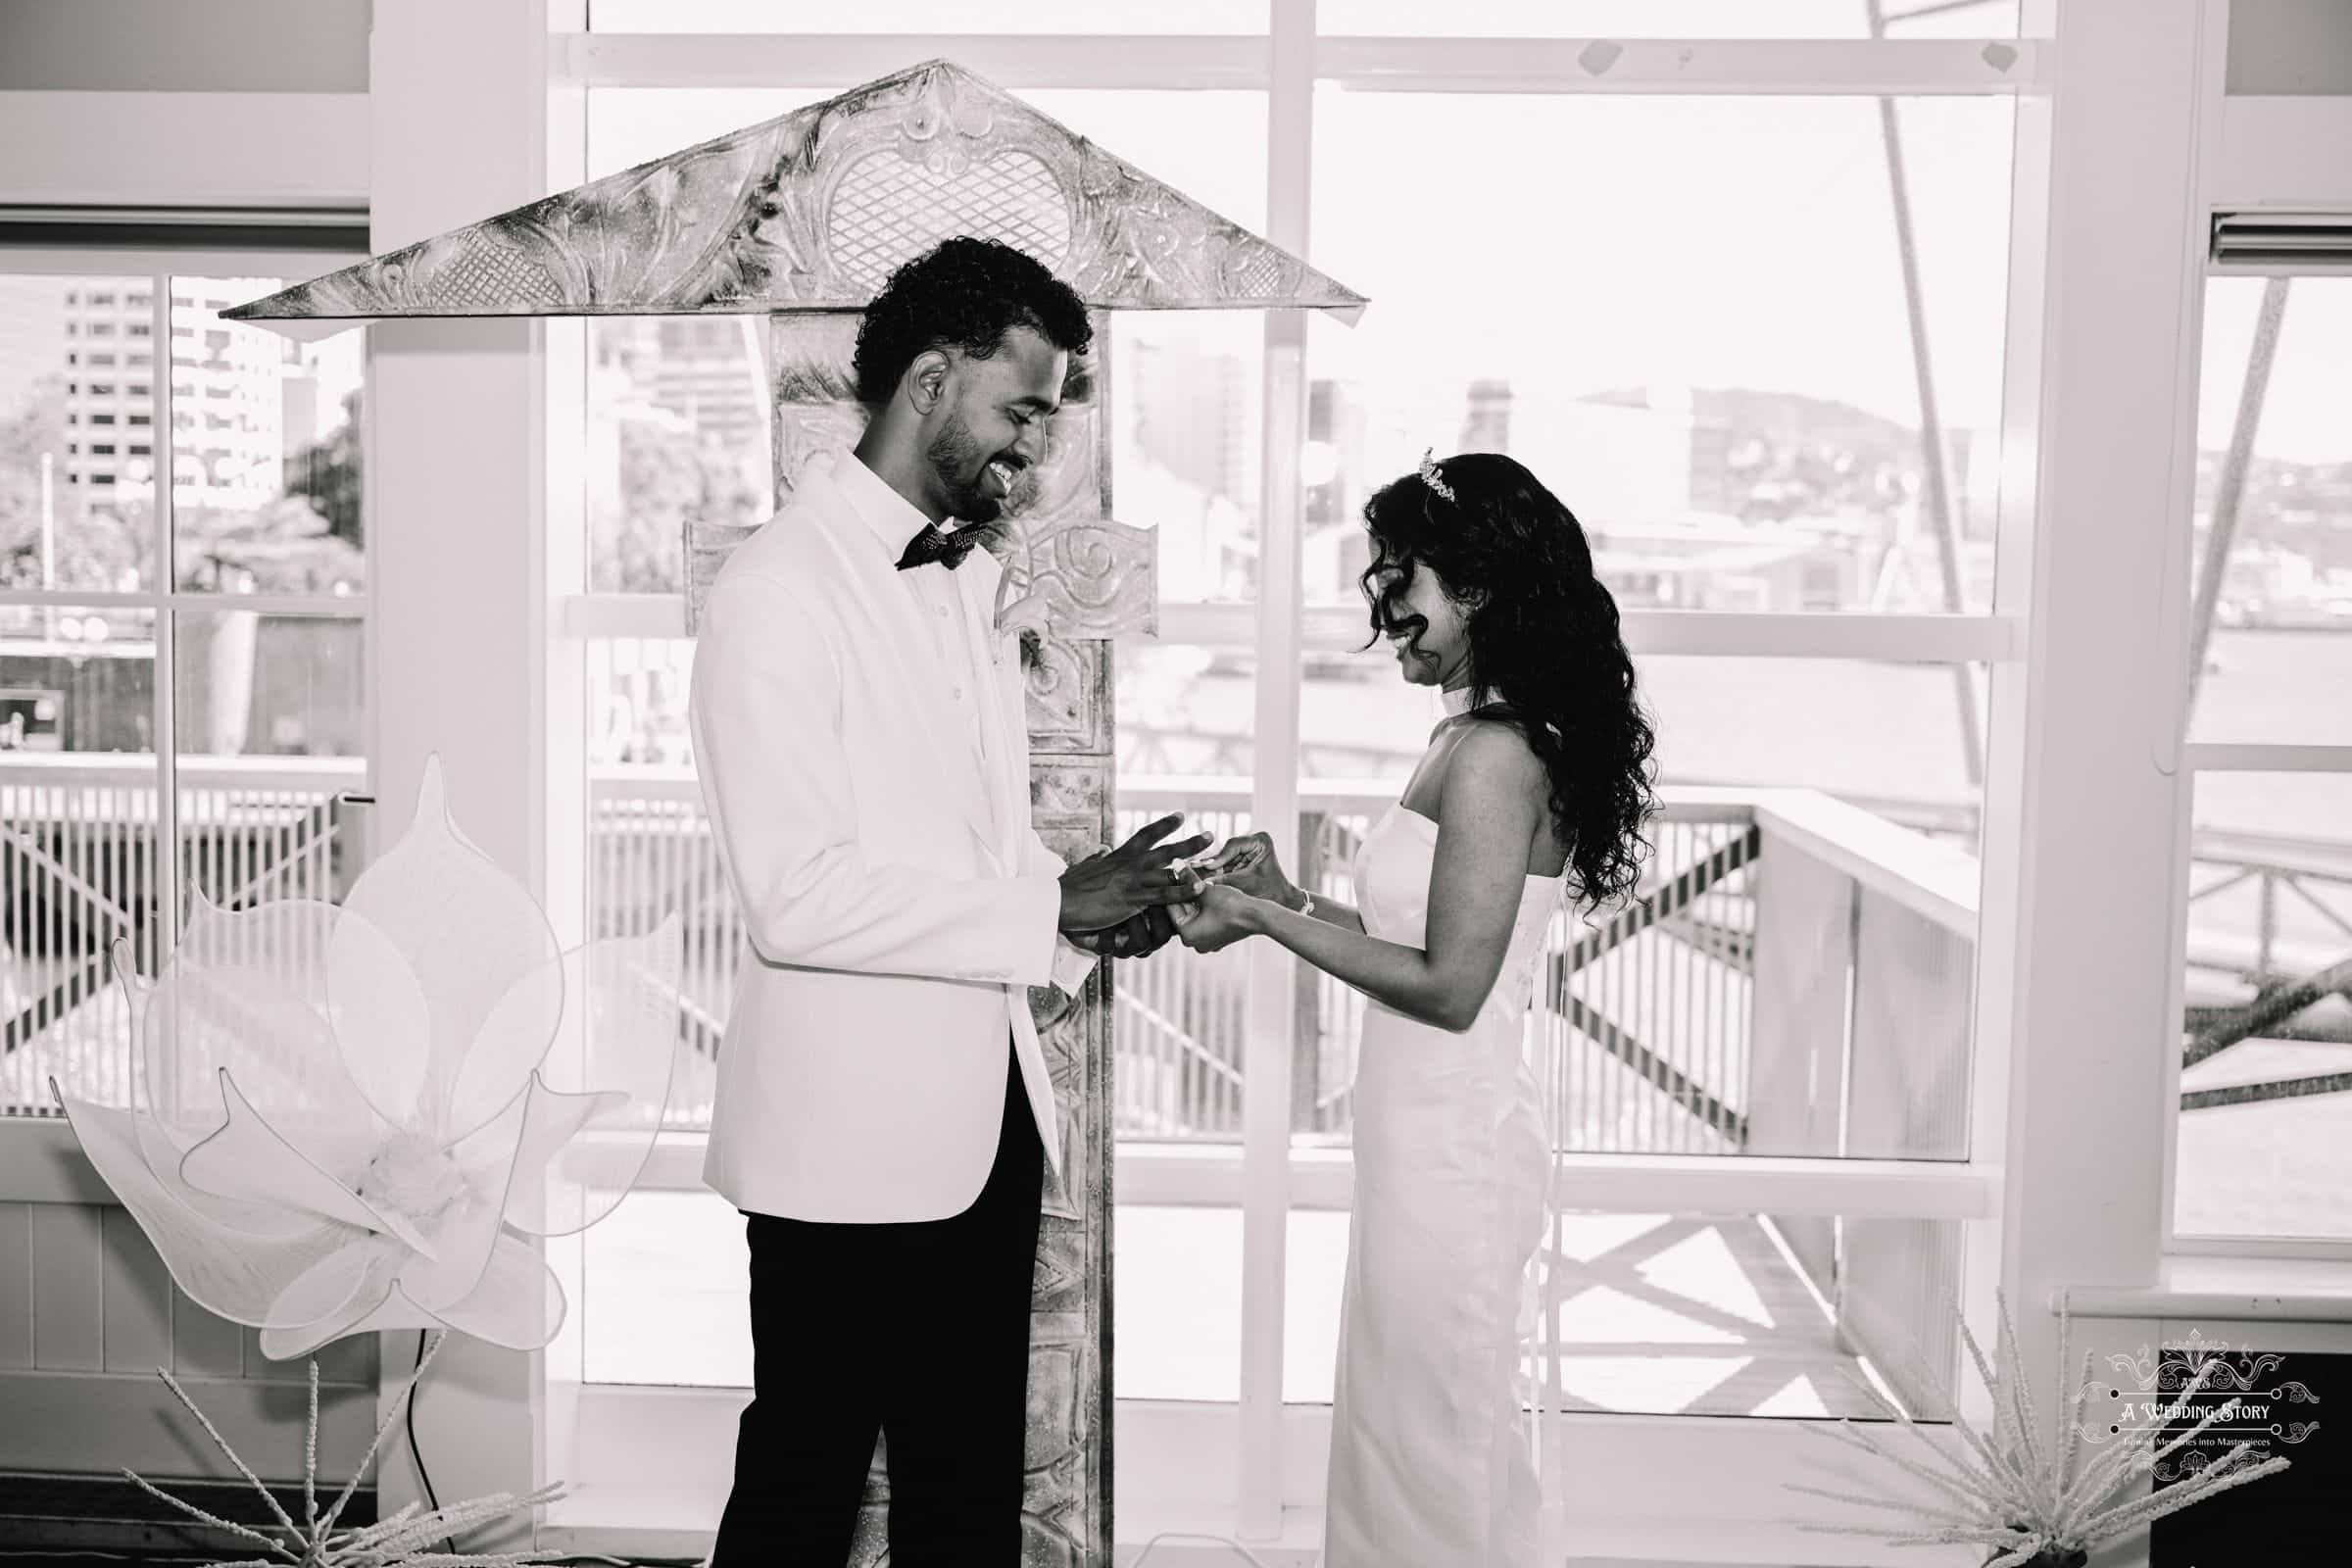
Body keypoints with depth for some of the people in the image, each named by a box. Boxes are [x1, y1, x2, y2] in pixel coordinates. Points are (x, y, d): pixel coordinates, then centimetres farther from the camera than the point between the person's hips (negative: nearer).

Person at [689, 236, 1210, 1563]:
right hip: (853, 1144, -8)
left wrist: (1096, 906, -1)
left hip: (989, 1118, 8)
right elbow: (797, 895, -22)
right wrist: (1056, 914, -19)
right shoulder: (782, 588, -14)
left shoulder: (970, 577, 12)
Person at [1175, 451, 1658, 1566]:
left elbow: (1449, 985, -21)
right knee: (1401, 1431, 19)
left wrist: (1265, 922, -15)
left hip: (1455, 1147, -9)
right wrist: (1289, 896, 5)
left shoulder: (1492, 754, -20)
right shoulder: (1475, 738, 9)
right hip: (1432, 1137, 9)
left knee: (1440, 1445, 6)